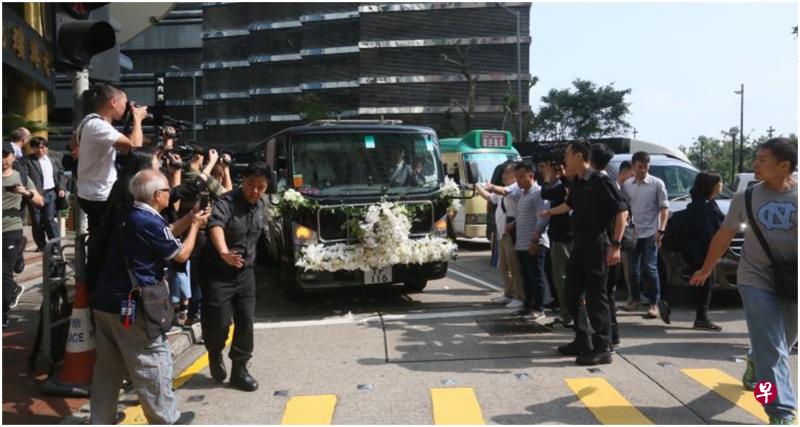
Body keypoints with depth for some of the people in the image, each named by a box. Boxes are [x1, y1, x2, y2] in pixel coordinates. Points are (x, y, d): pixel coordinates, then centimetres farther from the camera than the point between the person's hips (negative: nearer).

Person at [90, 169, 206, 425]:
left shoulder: (129, 217, 10)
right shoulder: (150, 223, -18)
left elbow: (165, 234, 22)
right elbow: (182, 254, -6)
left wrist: (189, 219, 17)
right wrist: (195, 226, 6)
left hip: (105, 302, 9)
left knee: (108, 366, 16)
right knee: (153, 364, 5)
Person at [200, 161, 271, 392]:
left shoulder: (260, 205, 1)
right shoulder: (226, 202, -22)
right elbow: (215, 226, -43)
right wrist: (224, 253, -61)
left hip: (245, 273, 6)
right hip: (218, 273, -6)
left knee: (245, 322, 3)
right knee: (219, 322, -4)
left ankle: (239, 370, 16)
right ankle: (215, 354, 29)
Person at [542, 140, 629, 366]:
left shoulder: (600, 181, -14)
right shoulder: (576, 183, 11)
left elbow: (622, 210, -17)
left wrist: (615, 244, -24)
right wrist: (550, 212, 51)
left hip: (596, 243, -9)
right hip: (579, 242, 9)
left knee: (595, 296, -5)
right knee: (572, 294, 12)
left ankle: (602, 349, 3)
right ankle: (583, 341, 24)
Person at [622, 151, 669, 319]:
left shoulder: (657, 183, -3)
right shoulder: (626, 185, 6)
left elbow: (664, 208, -4)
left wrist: (661, 230, -12)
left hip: (650, 233, -3)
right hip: (632, 233, 3)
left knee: (650, 269, -7)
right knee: (633, 268, 8)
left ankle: (654, 304, 0)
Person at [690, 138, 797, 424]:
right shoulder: (746, 197, 0)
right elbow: (724, 235, 9)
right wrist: (706, 270, 16)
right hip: (756, 280, -1)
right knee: (771, 348, -7)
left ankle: (755, 364, 51)